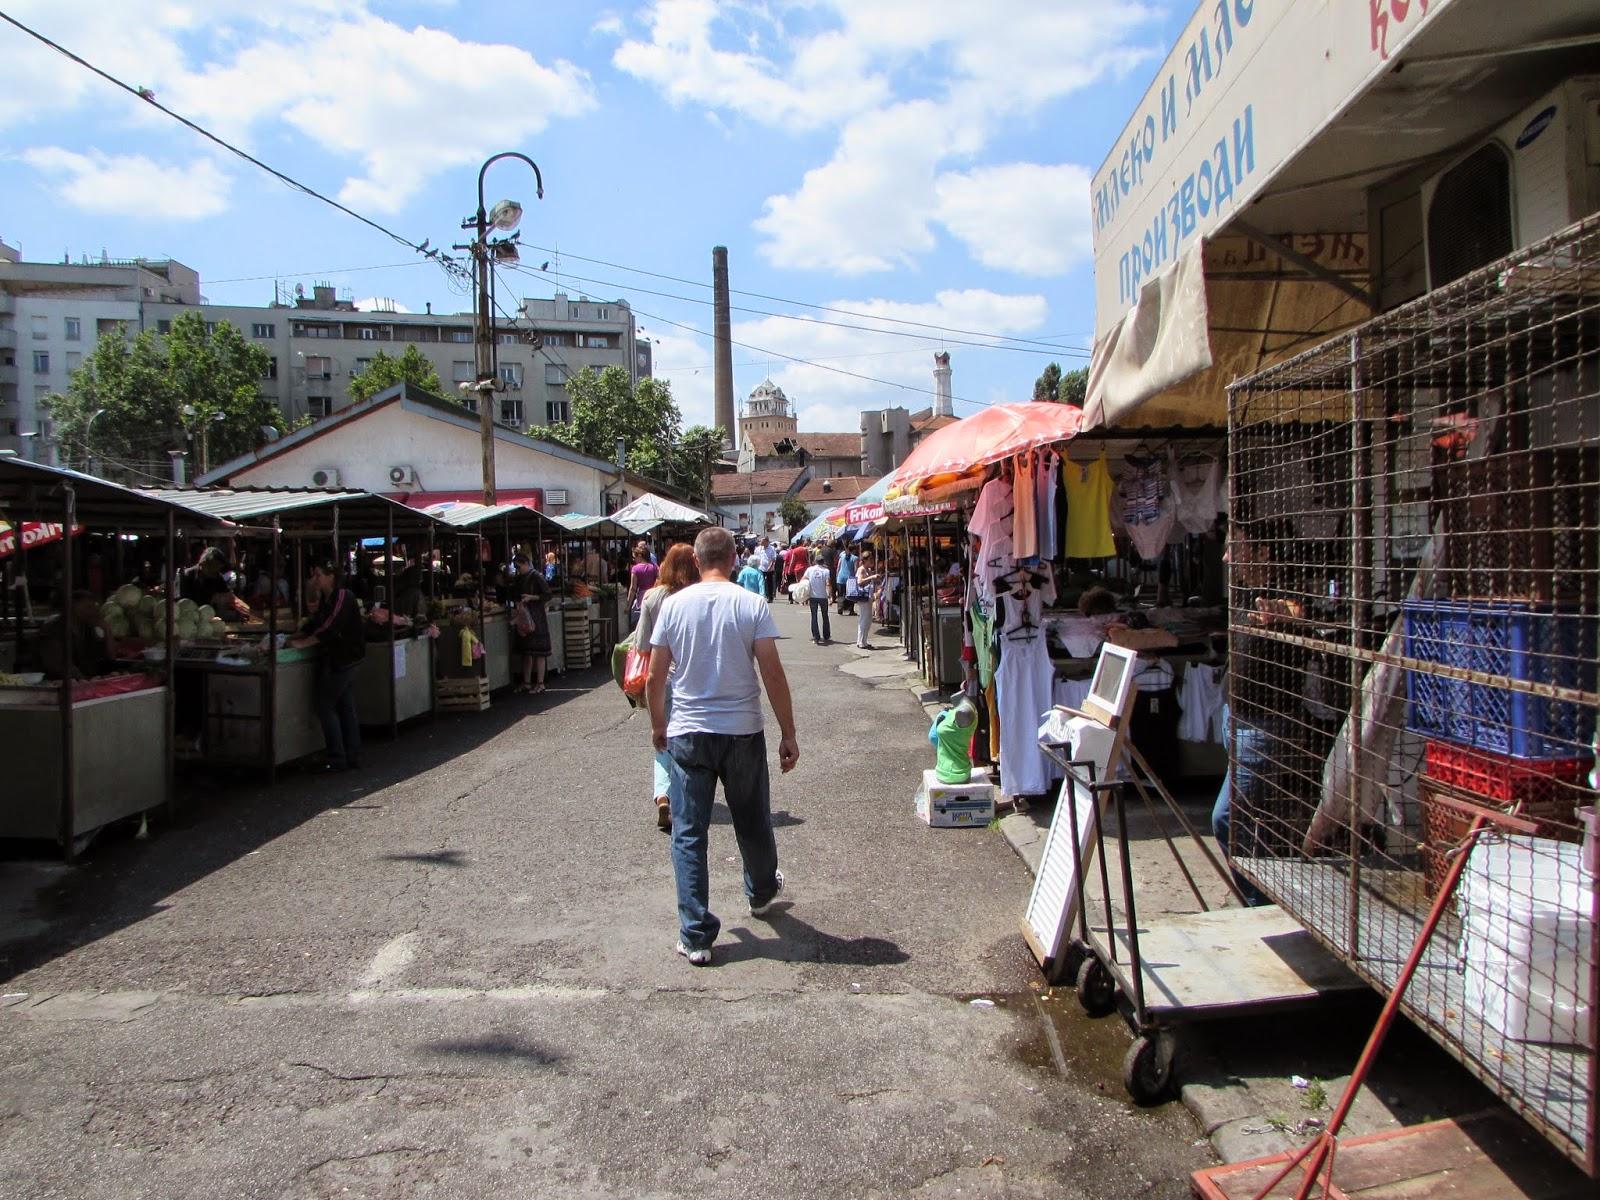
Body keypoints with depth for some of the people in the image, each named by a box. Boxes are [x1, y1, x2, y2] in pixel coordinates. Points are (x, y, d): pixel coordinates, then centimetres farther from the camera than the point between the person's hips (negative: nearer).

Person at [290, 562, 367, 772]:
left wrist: (302, 643, -18)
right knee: (346, 708, 11)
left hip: (343, 659, -10)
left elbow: (329, 629, -22)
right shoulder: (326, 599, 14)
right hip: (347, 659, 10)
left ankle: (337, 760, -2)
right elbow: (314, 625, 16)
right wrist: (297, 637, 2)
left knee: (326, 706, -5)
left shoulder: (343, 596, -16)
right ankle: (352, 757, 16)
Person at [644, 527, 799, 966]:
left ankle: (696, 937, 4)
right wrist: (788, 734, -1)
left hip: (687, 734, 0)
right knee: (752, 822, 21)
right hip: (742, 731, 0)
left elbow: (655, 676, 1)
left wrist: (658, 724, 17)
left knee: (688, 833, 6)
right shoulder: (752, 605, -6)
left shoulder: (674, 604, -2)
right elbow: (773, 674, -9)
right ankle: (761, 893, 45)